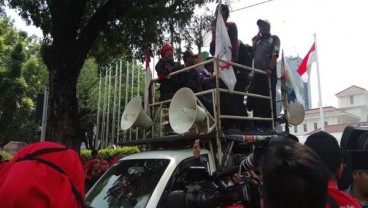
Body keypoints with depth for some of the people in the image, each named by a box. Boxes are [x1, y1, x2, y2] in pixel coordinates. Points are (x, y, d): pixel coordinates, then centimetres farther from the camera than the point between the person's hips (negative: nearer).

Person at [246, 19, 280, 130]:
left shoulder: (274, 39, 8)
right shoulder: (258, 40, 25)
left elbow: (275, 54, -6)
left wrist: (270, 69, -19)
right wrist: (255, 40, 12)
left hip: (268, 73, -6)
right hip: (257, 73, 6)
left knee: (269, 100, -6)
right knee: (256, 100, 3)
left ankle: (269, 126, -3)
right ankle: (258, 126, 9)